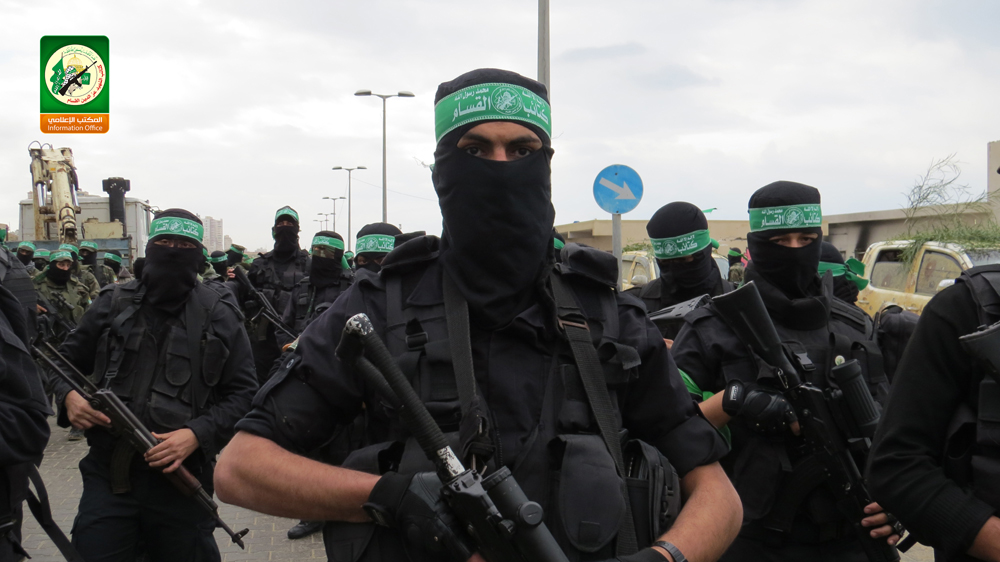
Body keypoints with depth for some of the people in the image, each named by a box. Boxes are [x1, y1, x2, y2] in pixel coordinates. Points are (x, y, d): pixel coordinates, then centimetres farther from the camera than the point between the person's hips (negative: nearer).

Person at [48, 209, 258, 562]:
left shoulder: (219, 316, 3)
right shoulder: (113, 304, 8)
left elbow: (243, 393, 0)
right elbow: (67, 359, 19)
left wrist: (197, 434, -15)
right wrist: (68, 396, -4)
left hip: (181, 478, -1)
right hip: (108, 476, 1)